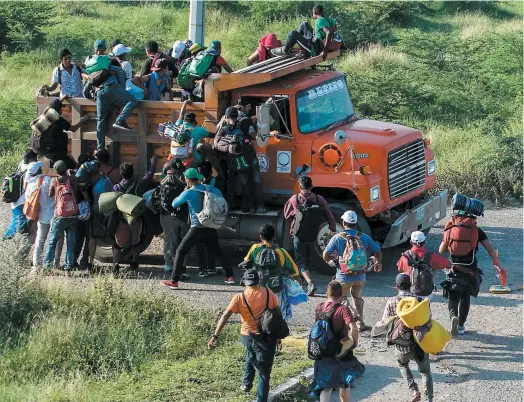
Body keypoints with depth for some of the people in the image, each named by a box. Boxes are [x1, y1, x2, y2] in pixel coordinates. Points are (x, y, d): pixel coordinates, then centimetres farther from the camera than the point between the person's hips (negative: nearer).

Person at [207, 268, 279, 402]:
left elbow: (225, 317, -13)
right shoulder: (269, 294, -1)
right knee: (264, 374, 8)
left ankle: (247, 382, 32)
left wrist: (215, 336, -15)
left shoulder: (239, 298, -5)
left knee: (251, 352, 38)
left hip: (247, 337, 1)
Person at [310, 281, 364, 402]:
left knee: (325, 386, 8)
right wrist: (355, 342, -13)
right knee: (345, 383, 20)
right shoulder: (343, 309, -19)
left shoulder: (319, 308, -4)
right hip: (341, 352, -3)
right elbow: (353, 328, -30)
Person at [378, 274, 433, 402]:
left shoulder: (392, 302, -5)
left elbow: (384, 324, 1)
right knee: (425, 372, 17)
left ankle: (414, 390, 14)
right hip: (419, 344, -1)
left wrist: (377, 324, 23)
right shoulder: (419, 300, -6)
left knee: (403, 365, 31)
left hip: (402, 346, 1)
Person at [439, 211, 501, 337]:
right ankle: (461, 325, 20)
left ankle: (453, 316, -24)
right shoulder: (477, 231, 1)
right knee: (465, 297, 18)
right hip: (471, 270, 0)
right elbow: (490, 250, -6)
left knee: (453, 297, 5)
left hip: (455, 269, 0)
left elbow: (441, 250, 14)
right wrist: (497, 264, 3)